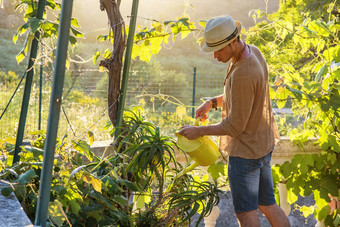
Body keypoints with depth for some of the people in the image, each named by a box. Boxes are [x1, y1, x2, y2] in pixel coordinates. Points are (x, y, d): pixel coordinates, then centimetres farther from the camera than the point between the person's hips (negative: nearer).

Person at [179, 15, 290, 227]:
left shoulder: (243, 75, -30)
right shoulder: (254, 52, 0)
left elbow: (235, 126, -23)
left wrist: (199, 131, -11)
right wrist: (212, 102, 4)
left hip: (245, 151, -9)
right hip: (262, 145, 9)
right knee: (267, 204, 19)